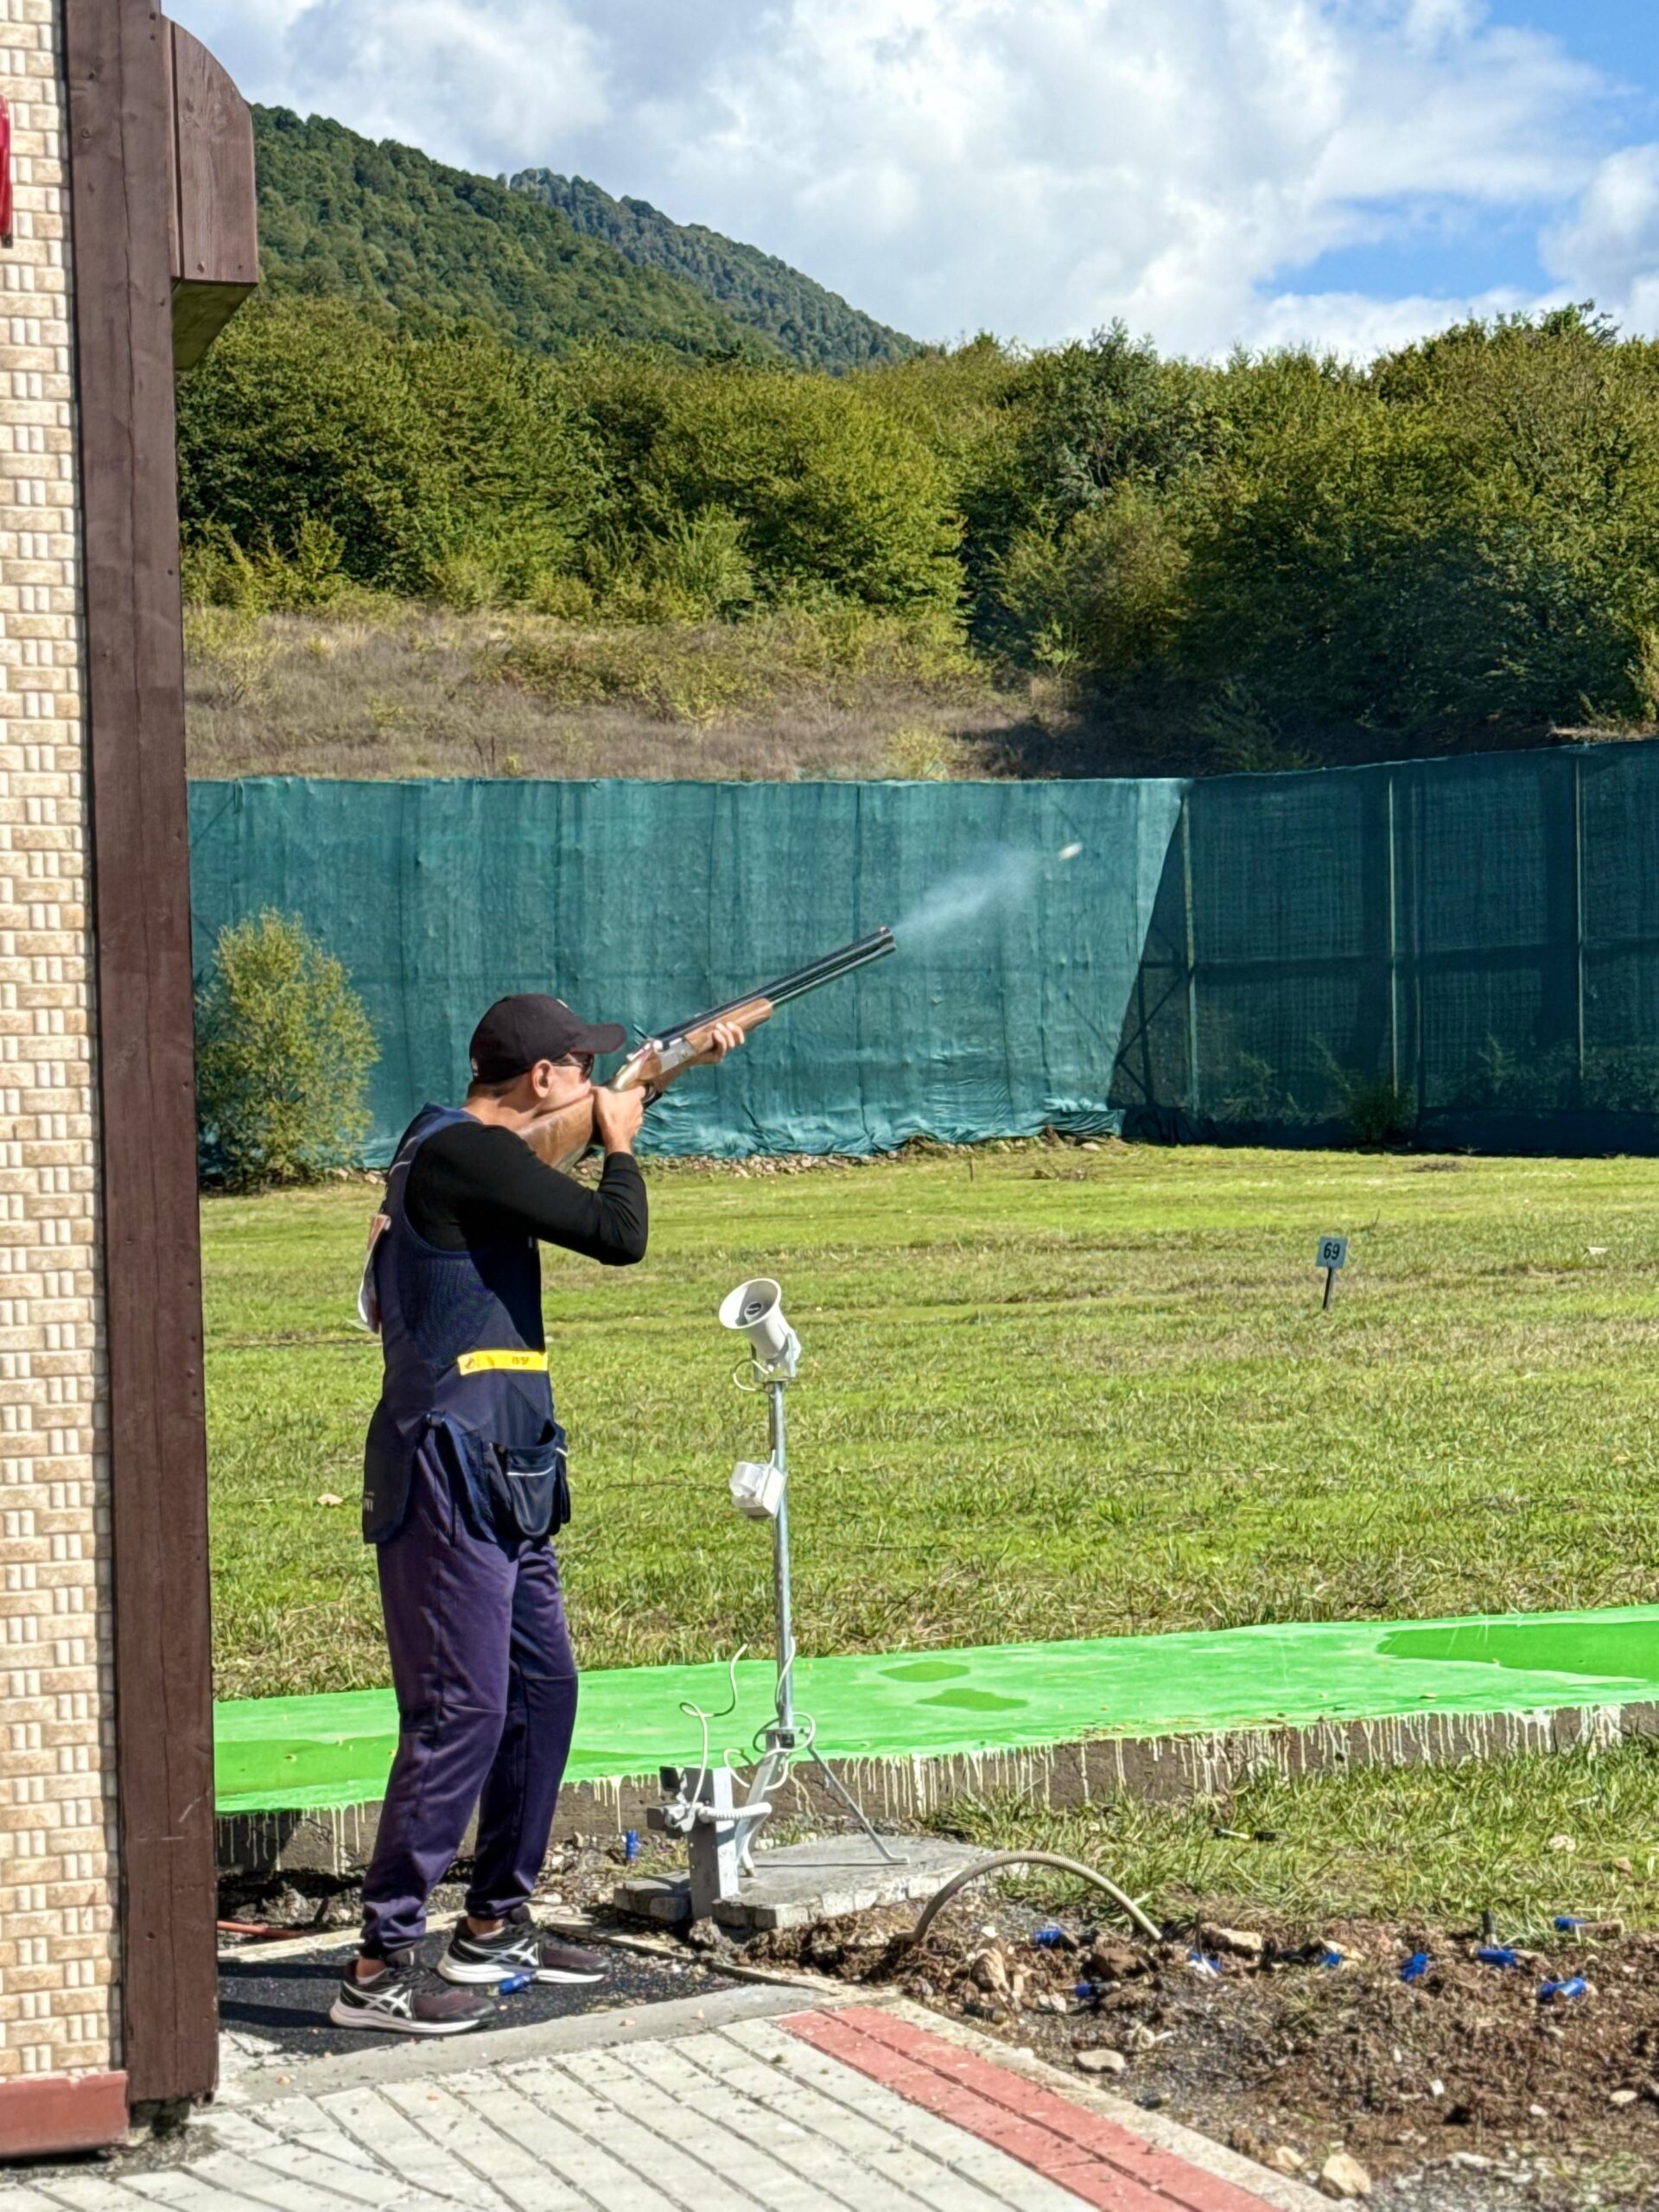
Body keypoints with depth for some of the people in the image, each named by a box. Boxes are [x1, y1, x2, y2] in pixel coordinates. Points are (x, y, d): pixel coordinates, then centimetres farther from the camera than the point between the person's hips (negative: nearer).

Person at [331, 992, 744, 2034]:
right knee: (462, 1712, -10)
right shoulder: (460, 1154, -15)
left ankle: (497, 1926, 27)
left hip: (504, 1478, 11)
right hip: (451, 1472, -10)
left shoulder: (473, 1150, 15)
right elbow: (620, 1234, -18)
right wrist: (619, 1142, 0)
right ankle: (382, 1968, -6)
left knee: (543, 1690, 15)